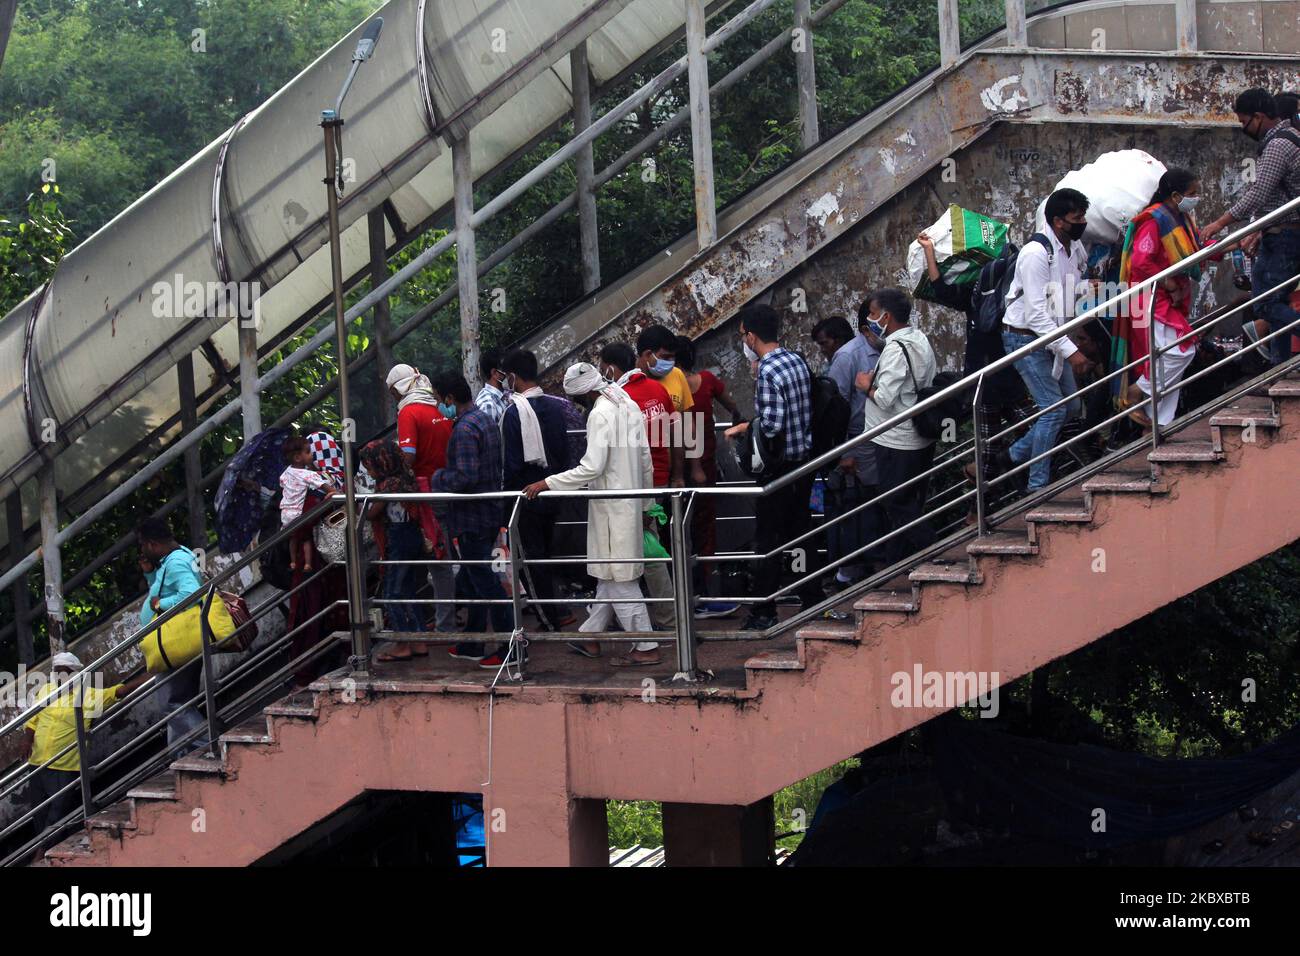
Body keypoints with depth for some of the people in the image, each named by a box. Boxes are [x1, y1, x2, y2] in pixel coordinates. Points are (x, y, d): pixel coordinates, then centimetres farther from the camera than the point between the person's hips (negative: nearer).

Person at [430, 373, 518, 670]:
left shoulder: (464, 429, -21)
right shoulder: (486, 420, 10)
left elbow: (465, 477, -28)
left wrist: (439, 479, -10)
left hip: (471, 519, -10)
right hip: (491, 512, 10)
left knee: (485, 584, -3)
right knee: (472, 582, 18)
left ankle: (512, 649, -2)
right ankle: (472, 645, 26)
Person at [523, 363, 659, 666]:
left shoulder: (600, 414, -19)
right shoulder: (630, 406, 9)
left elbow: (592, 467, -25)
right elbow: (646, 461, 14)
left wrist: (547, 484, -21)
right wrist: (646, 501, 22)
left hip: (611, 507, -9)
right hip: (630, 502, 9)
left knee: (618, 577, -3)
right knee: (608, 574, 18)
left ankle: (646, 648, 0)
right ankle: (591, 636, 29)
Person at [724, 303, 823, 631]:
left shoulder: (768, 373, -22)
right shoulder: (797, 360, 5)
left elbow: (771, 425, -27)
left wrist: (743, 428, -10)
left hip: (780, 466, -8)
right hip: (805, 457, 8)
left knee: (769, 539, 1)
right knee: (801, 531, 17)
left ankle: (764, 612, 7)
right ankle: (813, 601, 24)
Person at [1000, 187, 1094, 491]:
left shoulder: (1076, 249, 4)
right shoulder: (1037, 254, -23)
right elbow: (1036, 312, -27)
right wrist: (1070, 351, -28)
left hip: (1050, 338, 9)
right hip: (1025, 338, -9)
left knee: (1070, 407, 10)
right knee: (1054, 409, -12)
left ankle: (1013, 455, 19)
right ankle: (1038, 486, -4)